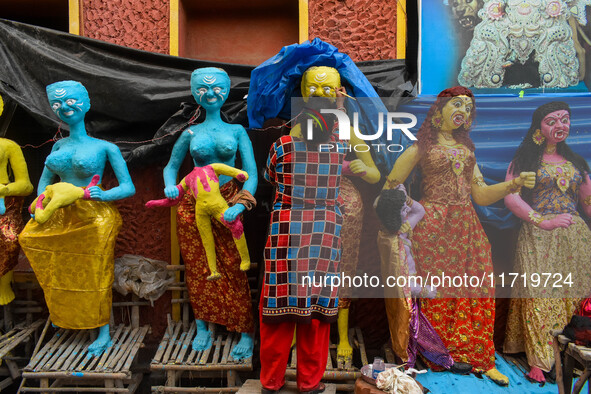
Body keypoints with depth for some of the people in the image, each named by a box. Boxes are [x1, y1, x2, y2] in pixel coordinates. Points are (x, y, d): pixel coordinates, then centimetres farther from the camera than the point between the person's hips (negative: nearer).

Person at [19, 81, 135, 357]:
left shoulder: (105, 147, -8)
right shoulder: (59, 146, 8)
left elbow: (129, 188, -10)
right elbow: (44, 181, 14)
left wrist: (104, 195, -28)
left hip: (94, 219, -5)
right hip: (61, 217, 5)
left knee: (95, 277, 4)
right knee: (61, 275, 14)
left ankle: (104, 333, 20)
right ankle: (63, 318, 40)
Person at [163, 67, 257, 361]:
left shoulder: (237, 131, 2)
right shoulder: (191, 133, 6)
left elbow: (252, 174, -4)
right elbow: (171, 166, 16)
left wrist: (239, 205, -19)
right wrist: (170, 185, -7)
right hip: (194, 204, 2)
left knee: (233, 268, -2)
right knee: (198, 269, 8)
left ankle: (246, 333, 10)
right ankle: (202, 329, 23)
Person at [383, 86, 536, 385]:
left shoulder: (466, 148, 19)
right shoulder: (421, 146, 4)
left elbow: (481, 196, 13)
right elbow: (390, 187, 0)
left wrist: (515, 183, 1)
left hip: (467, 226, 5)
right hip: (433, 225, -5)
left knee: (477, 292, 3)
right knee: (438, 292, -1)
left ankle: (479, 356, 17)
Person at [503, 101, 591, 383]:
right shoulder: (525, 159, 6)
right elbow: (510, 196, -5)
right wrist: (543, 221, -12)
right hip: (538, 237, -4)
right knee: (539, 296, -7)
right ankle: (540, 361, 0)